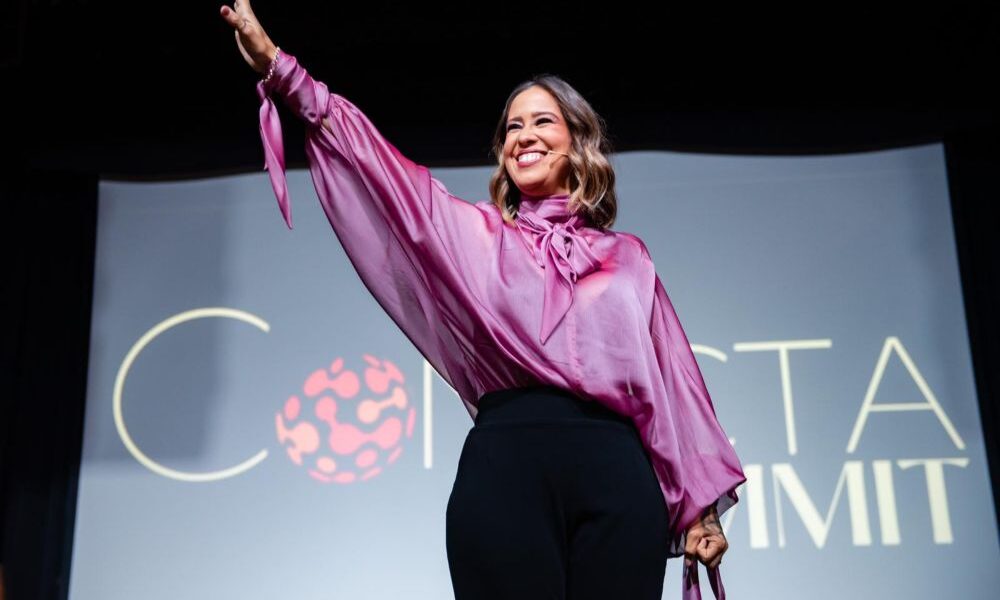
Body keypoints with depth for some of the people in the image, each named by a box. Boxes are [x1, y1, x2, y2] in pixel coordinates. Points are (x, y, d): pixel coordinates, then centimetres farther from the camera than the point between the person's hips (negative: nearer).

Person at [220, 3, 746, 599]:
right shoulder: (475, 236, 18)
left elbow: (671, 377, 15)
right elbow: (372, 156, 10)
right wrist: (277, 65, 4)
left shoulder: (627, 257, 19)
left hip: (616, 473, 1)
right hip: (506, 468, 0)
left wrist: (701, 503, 10)